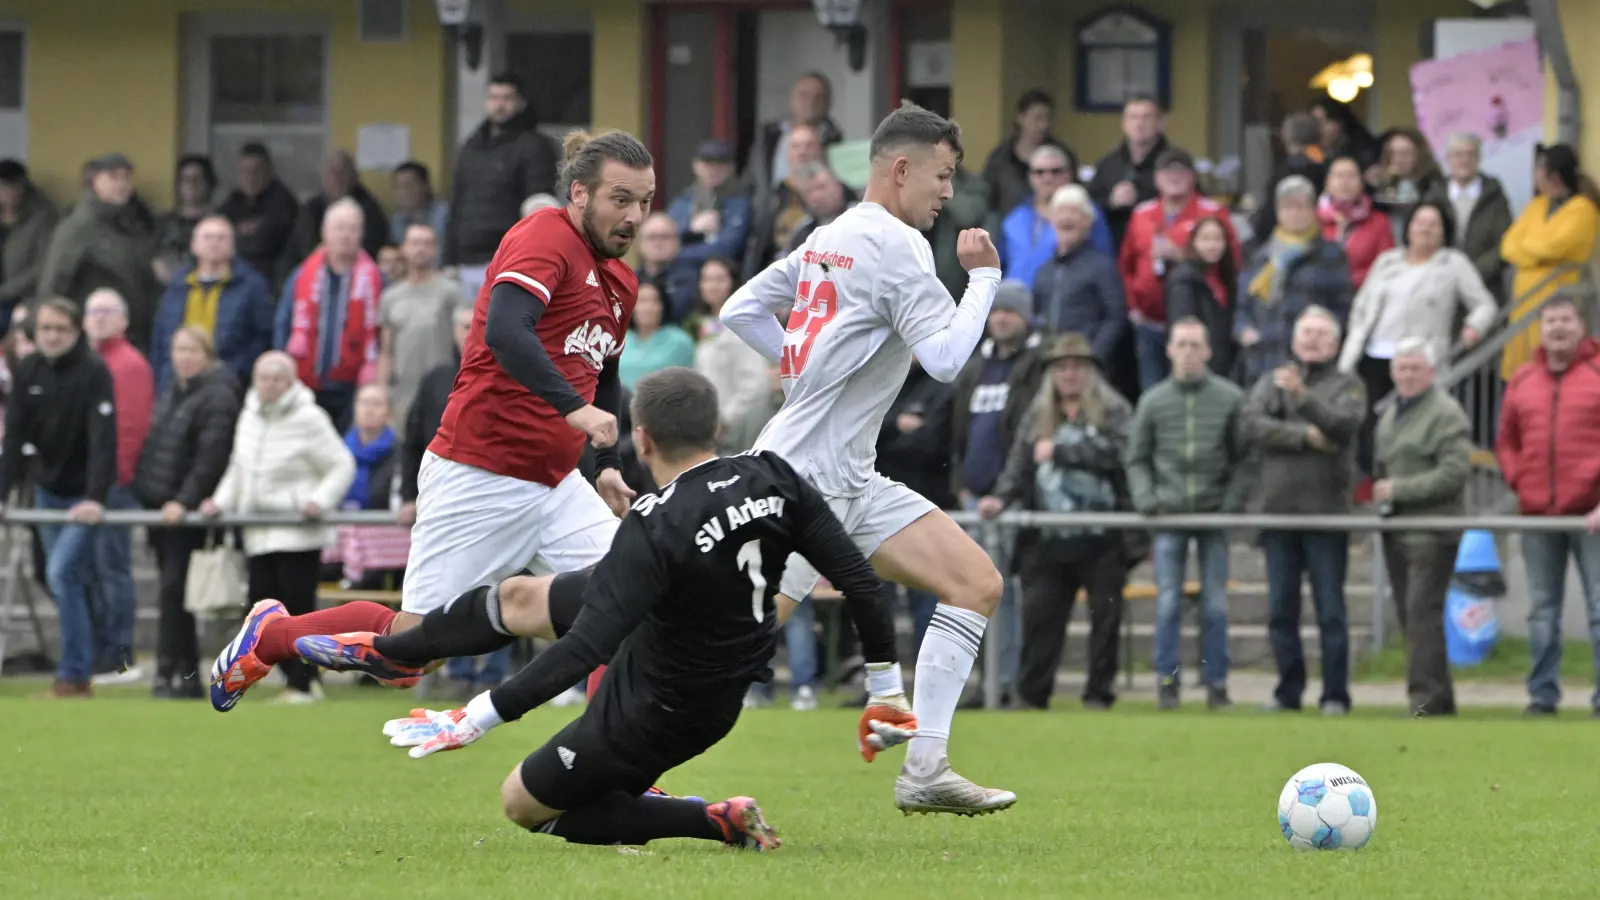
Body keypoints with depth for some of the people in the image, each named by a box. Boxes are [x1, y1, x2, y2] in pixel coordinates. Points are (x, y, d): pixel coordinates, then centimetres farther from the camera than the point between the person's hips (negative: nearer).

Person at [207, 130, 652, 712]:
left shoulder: (621, 283, 12)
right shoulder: (546, 236, -14)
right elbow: (504, 331, -32)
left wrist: (610, 464, 20)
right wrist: (572, 406, -39)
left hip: (555, 484, 8)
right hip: (480, 477, -8)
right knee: (414, 640, -2)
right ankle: (268, 633, 20)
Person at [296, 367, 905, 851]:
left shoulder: (656, 528, -34)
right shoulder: (772, 479, -16)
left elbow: (584, 649, -36)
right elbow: (856, 578, -12)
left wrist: (483, 715, -29)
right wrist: (885, 691, -1)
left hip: (655, 709, -8)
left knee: (523, 804, 14)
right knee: (518, 597, 17)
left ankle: (716, 821, 4)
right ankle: (383, 652, 42)